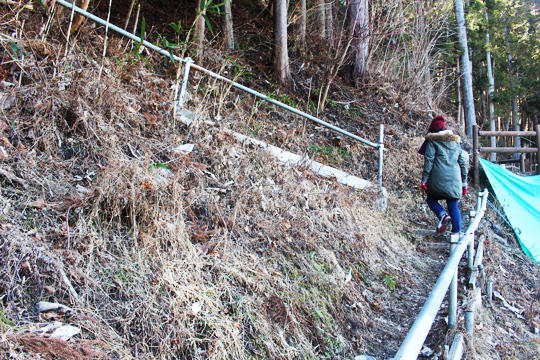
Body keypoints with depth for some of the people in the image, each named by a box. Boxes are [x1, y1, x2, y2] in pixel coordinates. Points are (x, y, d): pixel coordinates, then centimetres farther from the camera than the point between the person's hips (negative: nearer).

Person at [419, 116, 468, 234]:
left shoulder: (432, 141, 3)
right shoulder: (456, 141, 19)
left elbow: (428, 161, -7)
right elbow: (463, 163, 17)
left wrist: (424, 179, -6)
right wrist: (464, 182, 20)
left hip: (438, 179, -4)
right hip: (454, 180, 4)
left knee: (431, 199, 15)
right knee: (454, 207, 7)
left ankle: (443, 215, -11)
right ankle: (457, 232, 2)